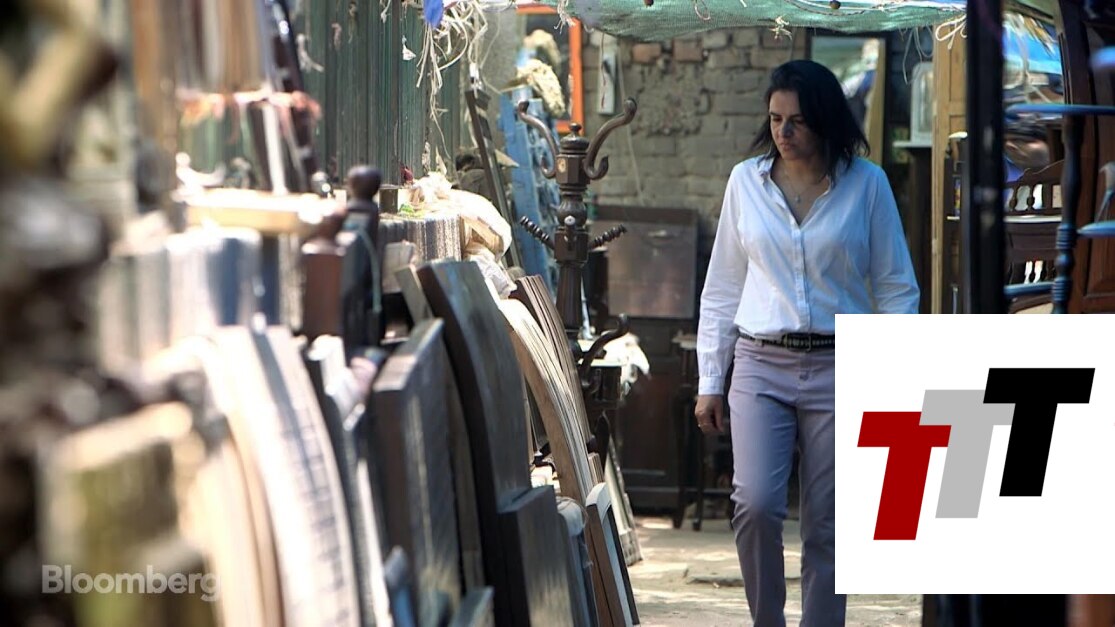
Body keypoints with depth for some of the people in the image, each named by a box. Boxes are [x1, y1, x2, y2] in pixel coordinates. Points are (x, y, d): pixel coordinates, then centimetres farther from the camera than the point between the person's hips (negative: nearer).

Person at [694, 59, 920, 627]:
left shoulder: (866, 184, 1)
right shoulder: (746, 181, 6)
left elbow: (896, 289, 4)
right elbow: (721, 288, 10)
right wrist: (709, 380, 7)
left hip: (840, 367, -1)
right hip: (761, 366, 1)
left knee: (827, 522, 2)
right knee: (755, 504, -15)